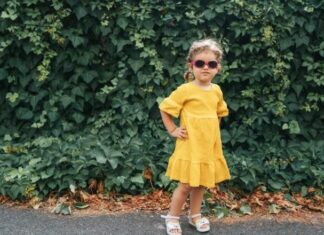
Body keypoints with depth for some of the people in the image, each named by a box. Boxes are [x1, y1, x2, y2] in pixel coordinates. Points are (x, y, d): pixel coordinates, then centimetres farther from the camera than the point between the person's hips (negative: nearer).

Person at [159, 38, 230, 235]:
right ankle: (172, 217, 20)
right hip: (190, 146, -5)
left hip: (210, 146, 5)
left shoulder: (216, 90, 4)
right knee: (186, 185, 1)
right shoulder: (185, 90, -14)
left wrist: (212, 130, 12)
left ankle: (195, 215, 34)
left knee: (203, 183, 15)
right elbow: (164, 108, -7)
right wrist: (172, 130, -8)